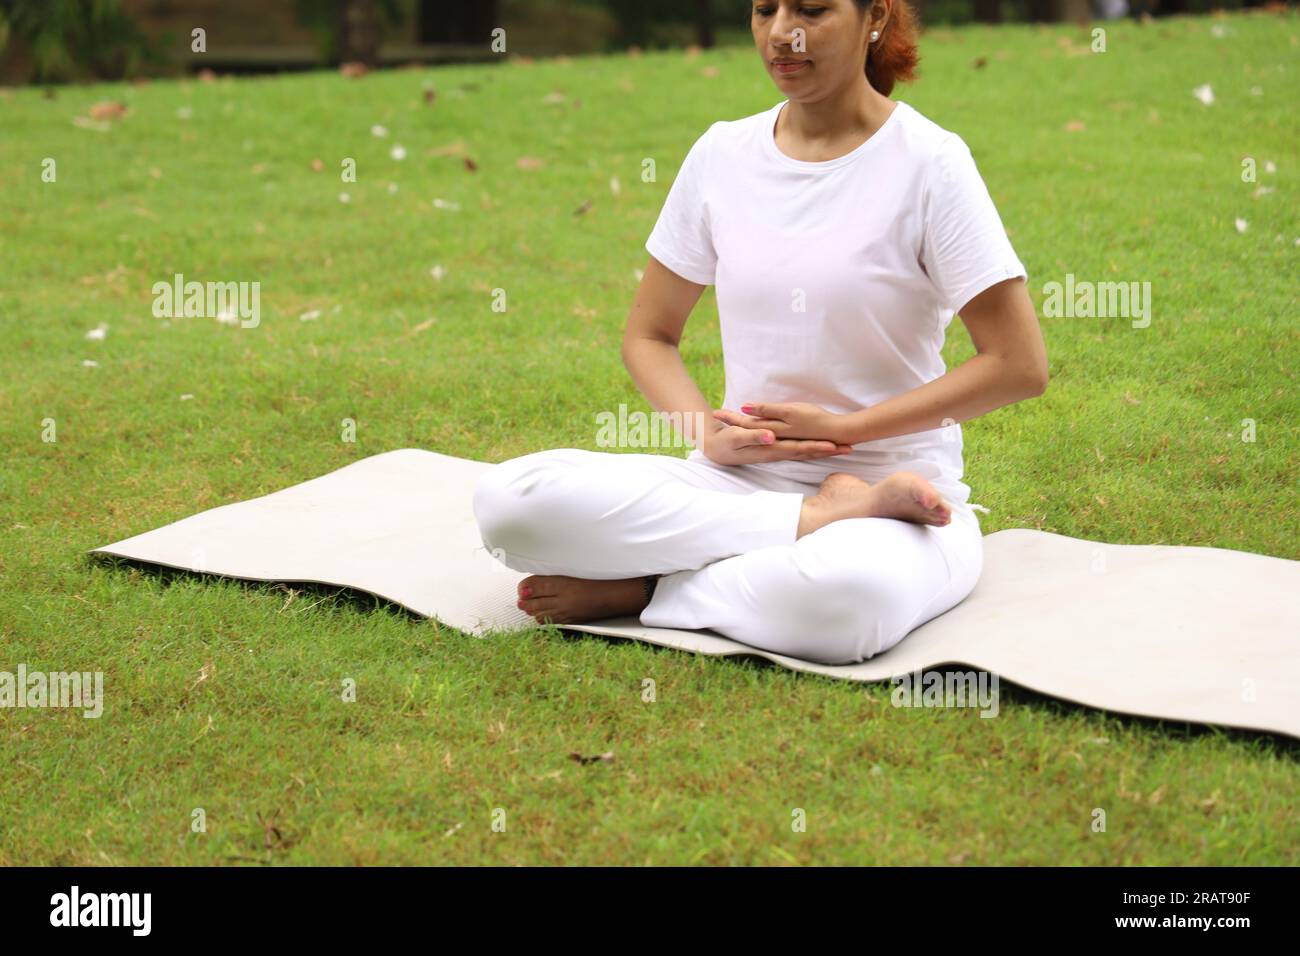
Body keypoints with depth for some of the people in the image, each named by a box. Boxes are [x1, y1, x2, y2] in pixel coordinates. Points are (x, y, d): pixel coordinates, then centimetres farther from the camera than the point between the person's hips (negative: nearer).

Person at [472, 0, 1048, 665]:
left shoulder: (928, 161, -6)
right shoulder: (723, 154, 7)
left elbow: (1018, 365, -8)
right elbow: (648, 336, 14)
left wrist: (840, 427, -12)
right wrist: (707, 432, -7)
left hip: (894, 489, -4)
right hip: (741, 483, 5)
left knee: (848, 592, -43)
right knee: (507, 498, -22)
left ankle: (634, 590, -15)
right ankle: (815, 522, -16)